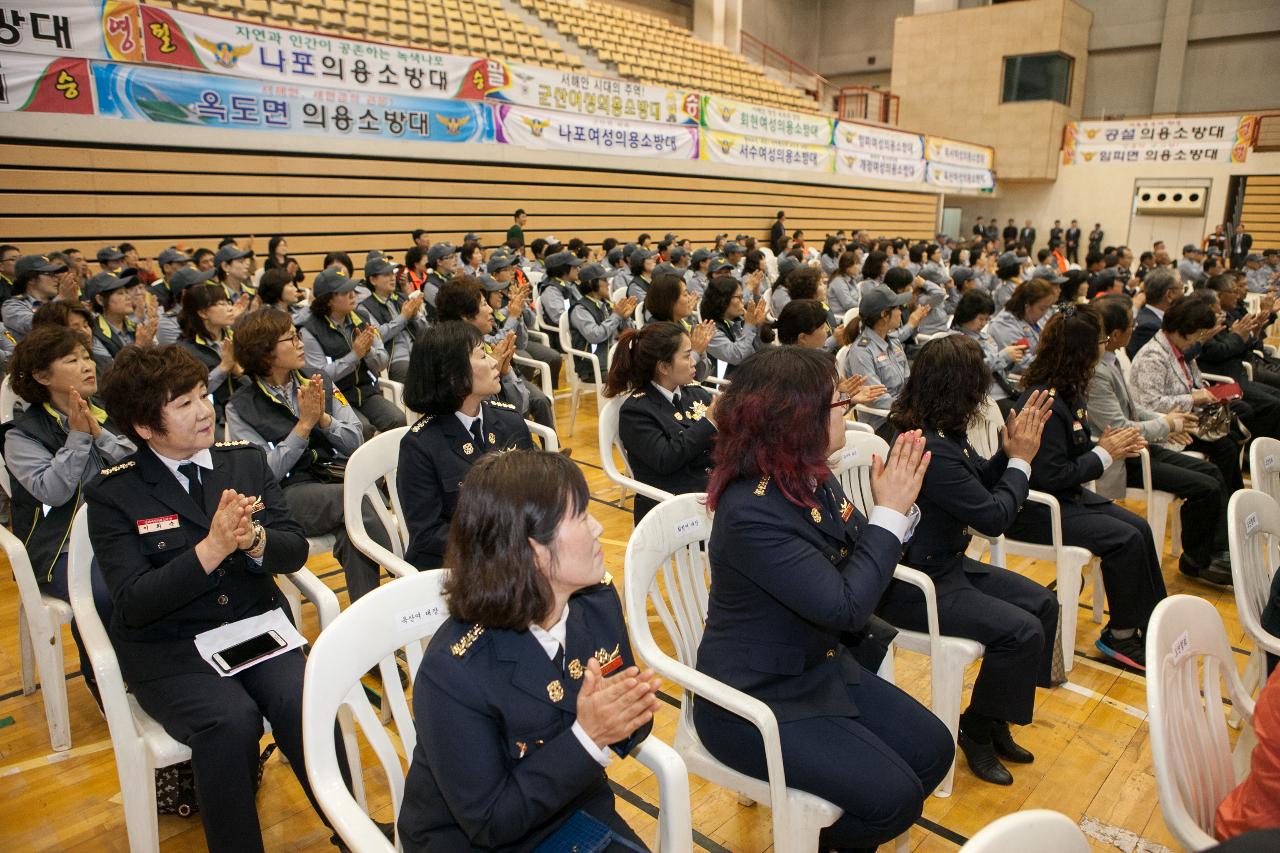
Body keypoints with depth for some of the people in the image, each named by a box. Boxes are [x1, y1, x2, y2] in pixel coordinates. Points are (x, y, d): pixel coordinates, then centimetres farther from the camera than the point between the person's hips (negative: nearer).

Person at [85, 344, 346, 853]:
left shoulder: (246, 459, 5)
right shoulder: (112, 495, -4)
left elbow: (295, 551, 1)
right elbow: (133, 603, -12)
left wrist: (254, 540, -22)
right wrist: (211, 549, -26)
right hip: (166, 647, -2)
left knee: (303, 703, -25)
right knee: (231, 719, -29)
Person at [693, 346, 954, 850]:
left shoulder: (812, 480, -4)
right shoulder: (750, 511, -30)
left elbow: (858, 566, 4)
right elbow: (846, 605, -29)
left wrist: (898, 501, -12)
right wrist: (890, 511, -21)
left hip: (824, 668, 9)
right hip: (756, 700, -8)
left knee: (933, 750, 7)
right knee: (894, 797, -11)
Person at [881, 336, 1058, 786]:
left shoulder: (945, 433, 1)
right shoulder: (932, 449, -29)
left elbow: (981, 482, 15)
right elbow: (994, 517, -20)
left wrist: (1012, 451, -2)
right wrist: (1021, 459, -8)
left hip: (946, 565, 11)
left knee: (1042, 604, 9)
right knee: (1021, 631, -18)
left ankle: (995, 721, 20)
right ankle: (977, 732, 7)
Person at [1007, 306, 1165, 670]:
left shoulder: (1067, 391, 5)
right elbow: (1051, 477, -26)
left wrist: (1107, 445, -5)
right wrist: (1104, 454, -15)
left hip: (1067, 496, 10)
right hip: (1033, 509, -10)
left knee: (1139, 528, 1)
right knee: (1125, 539, -15)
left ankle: (1150, 623, 12)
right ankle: (1120, 635, 2)